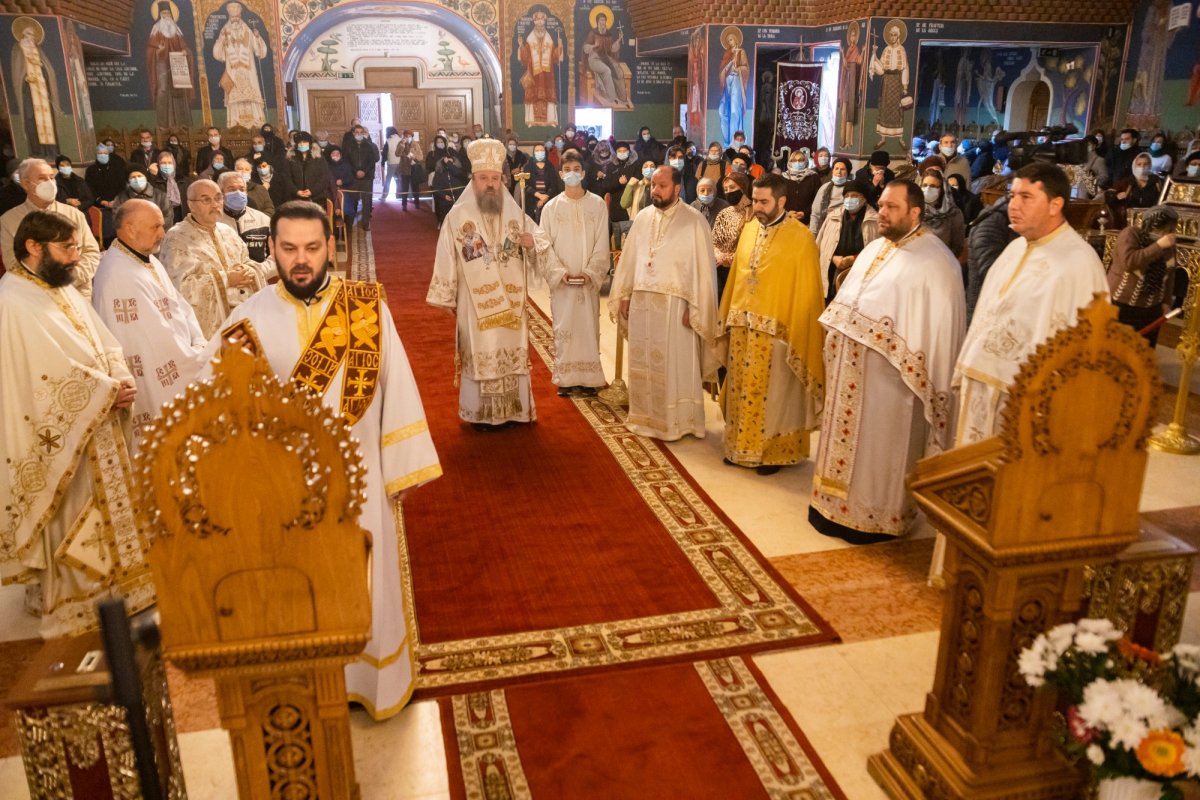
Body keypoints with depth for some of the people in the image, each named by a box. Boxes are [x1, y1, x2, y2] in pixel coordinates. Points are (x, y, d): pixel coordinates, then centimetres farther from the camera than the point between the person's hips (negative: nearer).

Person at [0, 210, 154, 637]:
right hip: (60, 439, -9)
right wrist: (107, 390, -17)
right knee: (70, 524, 4)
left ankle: (114, 587, 33)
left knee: (107, 510, 18)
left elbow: (105, 345, 8)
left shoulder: (65, 289, 9)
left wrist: (121, 381, -10)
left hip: (98, 428, 9)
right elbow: (52, 375, -25)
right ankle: (73, 606, 20)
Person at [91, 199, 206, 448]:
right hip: (153, 386, -9)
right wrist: (199, 360, -13)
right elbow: (155, 338, -24)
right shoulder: (119, 276, -23)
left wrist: (199, 345, -6)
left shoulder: (150, 261, 8)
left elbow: (180, 306, 10)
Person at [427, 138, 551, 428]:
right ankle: (481, 412, 12)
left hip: (511, 301, 3)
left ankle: (512, 409, 22)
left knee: (512, 353, 9)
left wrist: (532, 242, -16)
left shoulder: (515, 213, 4)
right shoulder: (458, 216, -5)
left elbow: (543, 242, 7)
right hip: (475, 302, -3)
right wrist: (446, 296, -4)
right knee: (480, 354, 1)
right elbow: (446, 258, -5)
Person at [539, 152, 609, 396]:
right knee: (563, 328, 1)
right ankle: (565, 379, 8)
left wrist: (590, 273, -12)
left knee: (588, 327, 3)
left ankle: (588, 378, 9)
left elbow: (602, 244, -1)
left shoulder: (597, 205, 2)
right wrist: (560, 272, -12)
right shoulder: (551, 207, 3)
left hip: (589, 281, 0)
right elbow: (545, 245, 1)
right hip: (561, 281, 0)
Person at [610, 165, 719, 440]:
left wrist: (695, 308, -13)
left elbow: (703, 267, -9)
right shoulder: (642, 217, 9)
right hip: (641, 302, 5)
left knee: (674, 365, 1)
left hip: (675, 304, -5)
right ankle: (646, 415, 24)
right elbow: (629, 258, 14)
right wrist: (624, 295, 10)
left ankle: (675, 422, 11)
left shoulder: (694, 220, -7)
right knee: (643, 362, 12)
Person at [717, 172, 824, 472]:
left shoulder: (800, 237, -11)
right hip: (742, 326, 6)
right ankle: (742, 446, 28)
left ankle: (775, 452, 20)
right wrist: (728, 319, 13)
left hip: (777, 330, -6)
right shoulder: (749, 229, 8)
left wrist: (797, 335, -10)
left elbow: (806, 292, -9)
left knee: (773, 395, 5)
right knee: (742, 391, 14)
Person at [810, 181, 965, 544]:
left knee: (879, 446, 4)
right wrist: (836, 344, 12)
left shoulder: (934, 261, -12)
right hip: (852, 370, 8)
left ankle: (875, 515, 18)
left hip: (889, 376, -7)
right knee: (849, 438, 15)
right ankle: (839, 503, 29)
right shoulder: (874, 249, 13)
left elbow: (937, 327, -15)